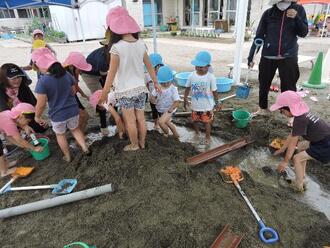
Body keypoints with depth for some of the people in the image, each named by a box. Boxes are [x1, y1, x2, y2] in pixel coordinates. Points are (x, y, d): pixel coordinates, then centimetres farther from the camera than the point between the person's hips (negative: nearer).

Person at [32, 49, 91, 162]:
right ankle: (85, 148, 18)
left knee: (60, 134, 23)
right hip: (73, 110, 4)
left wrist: (37, 116, 0)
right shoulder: (67, 75, -5)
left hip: (57, 115, -3)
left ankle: (67, 156, 36)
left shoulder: (42, 82, -20)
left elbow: (41, 104, -17)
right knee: (75, 129, 28)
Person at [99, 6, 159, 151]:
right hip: (140, 88, 5)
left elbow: (112, 73, -14)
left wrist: (104, 93, -5)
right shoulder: (141, 44, -1)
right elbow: (149, 66, 6)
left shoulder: (117, 48, -17)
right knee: (141, 118, 16)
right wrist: (155, 82, 19)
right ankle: (142, 143, 32)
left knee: (130, 121, 11)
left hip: (125, 91, -5)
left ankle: (134, 145, 27)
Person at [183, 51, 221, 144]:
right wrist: (185, 99, 9)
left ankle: (208, 137, 34)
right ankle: (197, 133, 48)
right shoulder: (192, 75, -10)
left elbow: (214, 91, -8)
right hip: (195, 105, 3)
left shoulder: (210, 77, -17)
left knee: (206, 122, 12)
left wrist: (217, 102, 1)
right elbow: (188, 88, 4)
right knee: (195, 120, 21)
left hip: (207, 106, -3)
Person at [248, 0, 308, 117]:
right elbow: (259, 36, 2)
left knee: (289, 87, 1)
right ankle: (263, 108, 31)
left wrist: (296, 18, -14)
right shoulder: (268, 13, 1)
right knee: (263, 84, 11)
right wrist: (251, 56, -3)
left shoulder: (298, 9, 3)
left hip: (289, 57, -1)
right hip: (267, 56, 1)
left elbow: (303, 33, 2)